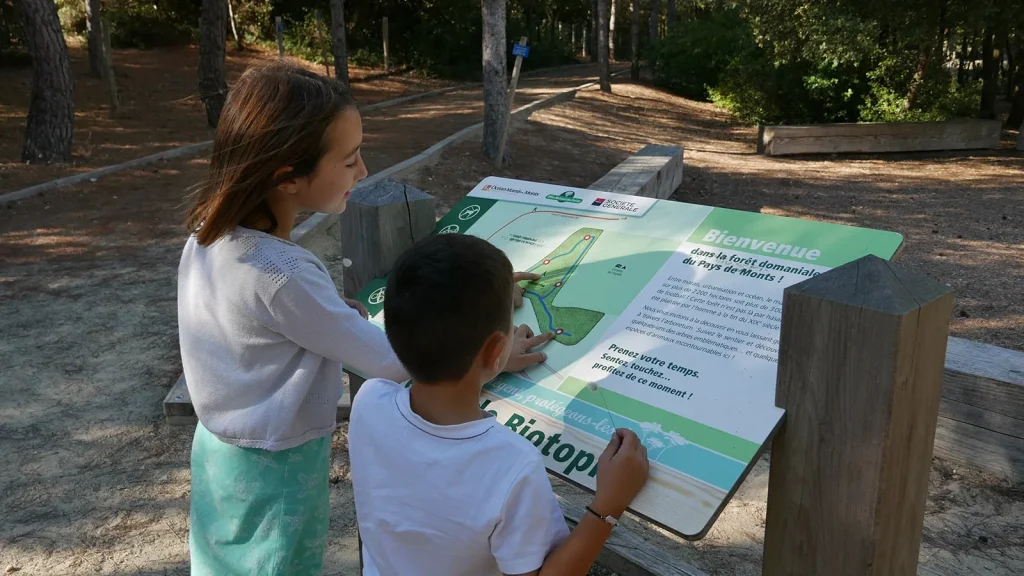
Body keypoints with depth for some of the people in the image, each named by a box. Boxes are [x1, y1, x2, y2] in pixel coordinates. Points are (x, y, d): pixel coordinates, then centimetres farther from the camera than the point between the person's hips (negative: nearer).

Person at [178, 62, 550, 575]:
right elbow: (390, 361, -25)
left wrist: (330, 313, -4)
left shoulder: (210, 232, -10)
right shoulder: (285, 278, -34)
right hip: (274, 469, -7)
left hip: (222, 446, 7)